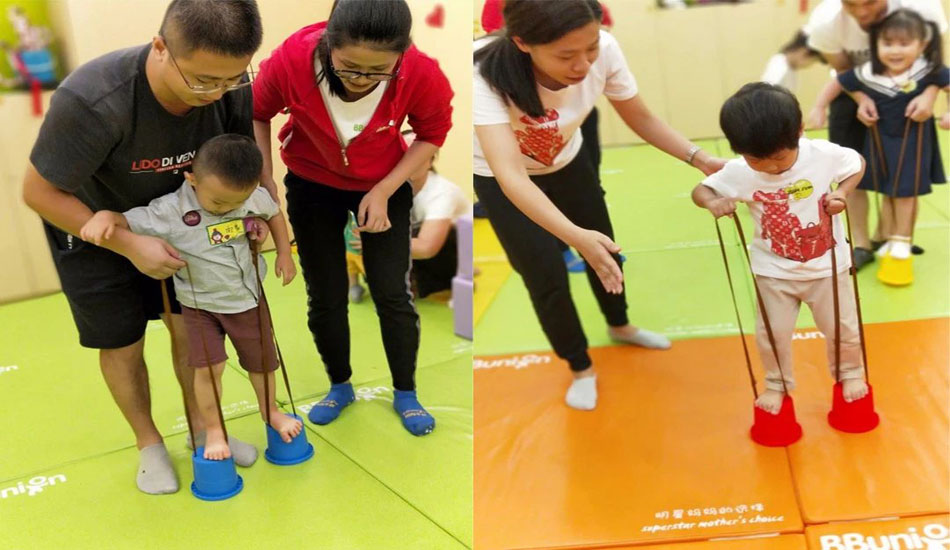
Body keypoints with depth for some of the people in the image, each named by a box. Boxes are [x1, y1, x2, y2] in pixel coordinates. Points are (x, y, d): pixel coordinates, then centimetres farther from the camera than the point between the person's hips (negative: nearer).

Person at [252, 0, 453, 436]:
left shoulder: (421, 75, -32)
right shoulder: (292, 60, -32)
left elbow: (433, 134, -11)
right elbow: (258, 114, -10)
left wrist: (384, 191, -18)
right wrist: (266, 185, -16)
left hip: (384, 187, 0)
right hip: (312, 186, 1)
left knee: (392, 294, 2)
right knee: (325, 297, 7)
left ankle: (405, 393, 24)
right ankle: (340, 386, 31)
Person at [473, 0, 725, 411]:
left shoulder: (602, 51, -30)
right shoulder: (486, 76, -41)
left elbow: (641, 118, -13)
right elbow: (511, 176, -50)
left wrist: (698, 158, -26)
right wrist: (576, 236, -61)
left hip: (568, 161, 4)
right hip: (502, 181, -4)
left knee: (605, 252, 17)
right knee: (547, 278, -2)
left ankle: (619, 326, 49)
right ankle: (581, 368, 26)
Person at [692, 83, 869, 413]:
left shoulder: (825, 155, -20)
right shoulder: (738, 172, -21)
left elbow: (858, 164, -1)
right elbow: (700, 190, -9)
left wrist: (842, 193, -20)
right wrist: (713, 202, -33)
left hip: (827, 266, 0)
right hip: (774, 272, 0)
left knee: (842, 328, 16)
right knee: (772, 334, 10)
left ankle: (850, 374, 44)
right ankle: (777, 385, 36)